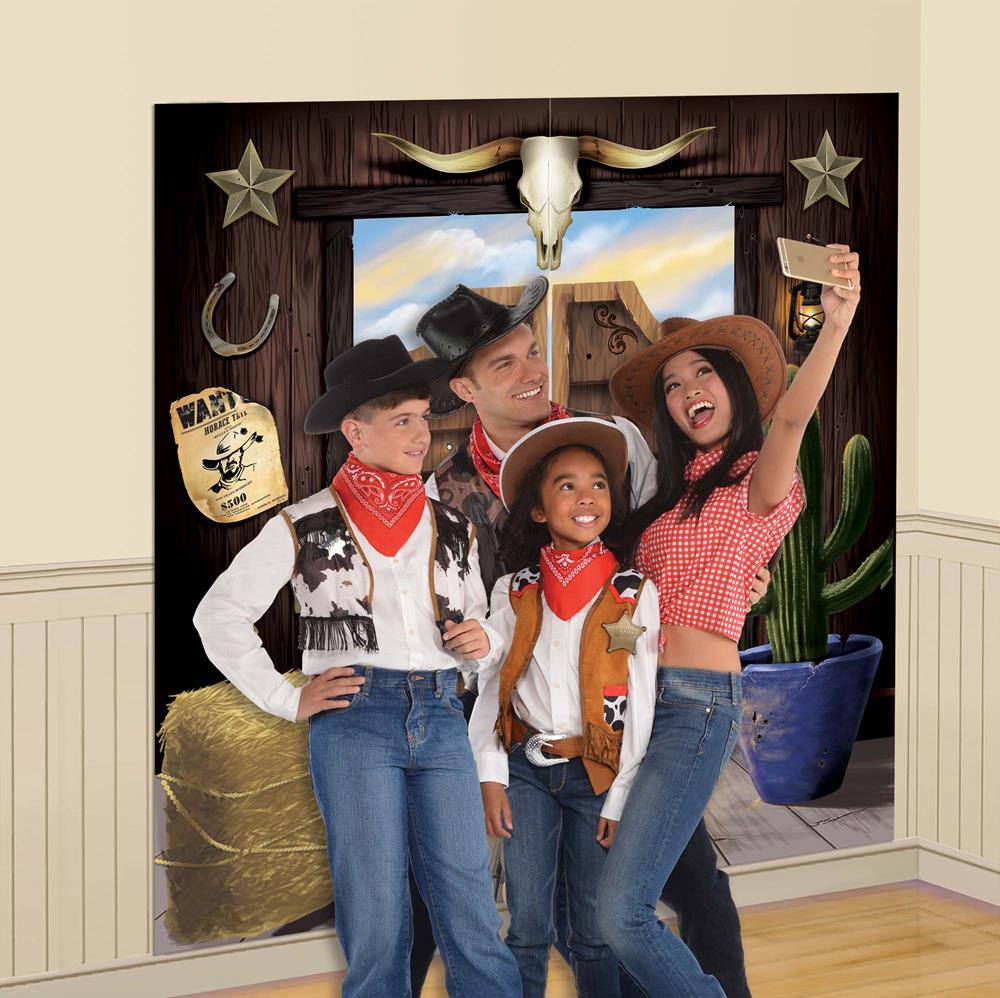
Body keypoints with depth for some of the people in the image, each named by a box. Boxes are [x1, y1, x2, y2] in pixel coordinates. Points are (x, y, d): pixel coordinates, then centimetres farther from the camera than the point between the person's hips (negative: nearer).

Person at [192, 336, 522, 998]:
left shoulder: (452, 529, 15)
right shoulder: (306, 526, 4)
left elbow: (478, 628, 25)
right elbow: (220, 614, 5)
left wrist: (483, 642, 1)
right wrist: (287, 700, 0)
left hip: (441, 718, 3)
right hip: (355, 718, -3)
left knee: (474, 924, -4)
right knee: (377, 926, -3)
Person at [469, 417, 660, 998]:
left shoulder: (635, 594, -4)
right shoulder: (514, 592, 2)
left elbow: (641, 703, -3)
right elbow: (491, 687, 5)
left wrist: (622, 800, -5)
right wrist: (492, 777, -3)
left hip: (598, 772, -1)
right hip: (526, 769, 1)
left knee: (596, 932, 4)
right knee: (527, 928, 2)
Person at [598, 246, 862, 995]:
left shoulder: (759, 481, 0)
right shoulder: (673, 489, 20)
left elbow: (792, 415, -22)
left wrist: (837, 322, -39)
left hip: (698, 700, -7)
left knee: (622, 913, -15)